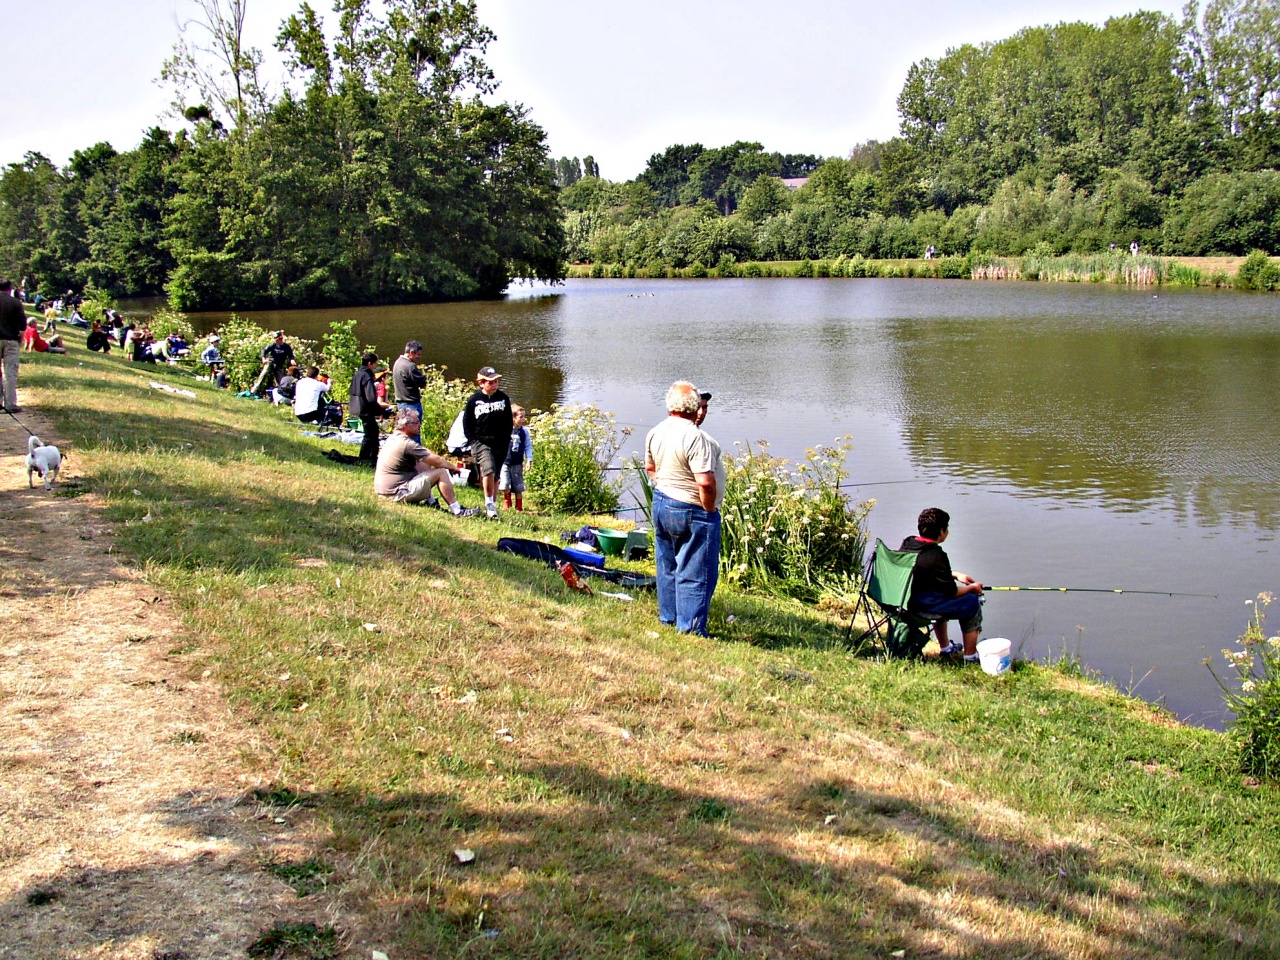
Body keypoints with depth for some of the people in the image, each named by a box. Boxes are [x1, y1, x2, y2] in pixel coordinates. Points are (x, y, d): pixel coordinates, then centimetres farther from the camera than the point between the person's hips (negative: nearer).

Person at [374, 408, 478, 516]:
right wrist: (452, 467, 4)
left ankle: (430, 501, 12)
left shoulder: (393, 438, 12)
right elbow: (437, 461, -15)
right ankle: (457, 510, -8)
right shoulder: (407, 444, -19)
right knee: (441, 472, -9)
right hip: (397, 494, -10)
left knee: (423, 465, 20)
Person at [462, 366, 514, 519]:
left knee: (495, 477, 9)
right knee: (489, 470, -23)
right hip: (481, 442, -3)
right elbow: (466, 423, 5)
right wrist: (473, 441, -3)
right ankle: (489, 503, -11)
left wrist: (506, 441, 5)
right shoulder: (474, 400, -2)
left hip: (500, 444, 3)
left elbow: (508, 422, 12)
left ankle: (493, 505, 20)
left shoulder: (503, 398, 6)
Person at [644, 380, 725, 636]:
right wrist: (710, 509, -13)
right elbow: (705, 482, -27)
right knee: (695, 572, 2)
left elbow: (650, 467, 17)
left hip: (661, 503, 9)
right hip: (692, 512, -8)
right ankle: (690, 628, 7)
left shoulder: (655, 433, 2)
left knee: (667, 565, 20)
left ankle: (668, 617, 32)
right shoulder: (696, 438, -24)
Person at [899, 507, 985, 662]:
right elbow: (952, 592, -11)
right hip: (923, 607, -9)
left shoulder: (907, 544, 3)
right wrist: (972, 588, 9)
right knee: (972, 603, 9)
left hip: (900, 599, 9)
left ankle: (945, 649, 47)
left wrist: (956, 575, 24)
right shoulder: (936, 556, -21)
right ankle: (970, 658, 18)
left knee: (942, 599, 37)